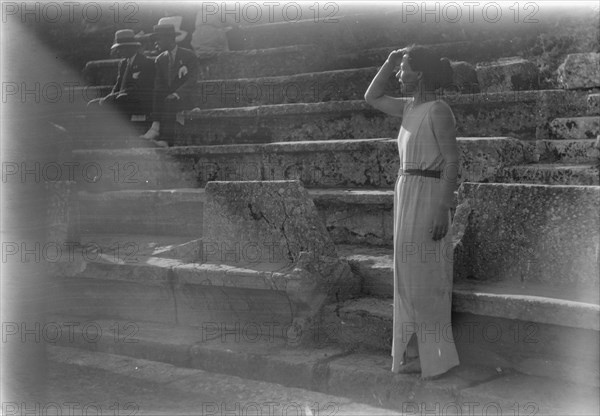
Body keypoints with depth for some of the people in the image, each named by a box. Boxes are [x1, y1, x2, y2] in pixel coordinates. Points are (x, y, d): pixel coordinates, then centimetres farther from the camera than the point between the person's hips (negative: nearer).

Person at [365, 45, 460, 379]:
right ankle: (417, 352, 21)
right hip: (408, 195, 9)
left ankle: (435, 356, 9)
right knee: (411, 277, 12)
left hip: (427, 197, -9)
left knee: (426, 278, -2)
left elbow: (452, 160, -16)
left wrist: (444, 209, -21)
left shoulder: (438, 110, -12)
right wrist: (390, 61, 11)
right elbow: (372, 98, 22)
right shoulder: (411, 107, 13)